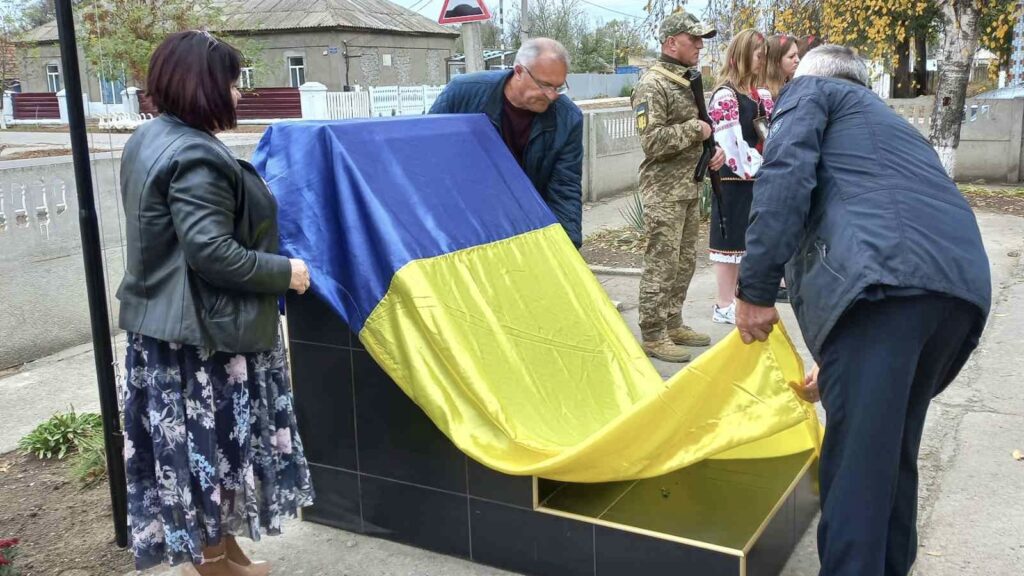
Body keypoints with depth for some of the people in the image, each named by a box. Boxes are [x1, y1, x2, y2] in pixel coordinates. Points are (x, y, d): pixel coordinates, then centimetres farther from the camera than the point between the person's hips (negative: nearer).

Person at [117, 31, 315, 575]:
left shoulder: (147, 140, 10)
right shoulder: (196, 158, -22)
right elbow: (211, 251, -27)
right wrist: (283, 272, -15)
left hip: (159, 323, 10)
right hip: (204, 331, -10)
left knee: (188, 447, 18)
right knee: (212, 448, 4)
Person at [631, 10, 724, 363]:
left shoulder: (691, 82, 15)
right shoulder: (652, 85, -13)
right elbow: (652, 141, -22)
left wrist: (715, 148, 8)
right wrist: (694, 129, -15)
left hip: (690, 187, 9)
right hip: (664, 190, -9)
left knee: (685, 261, 14)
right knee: (662, 265, -5)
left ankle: (673, 324, 25)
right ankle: (652, 335, 4)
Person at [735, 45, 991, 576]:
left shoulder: (810, 90, 20)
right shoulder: (886, 119, 40)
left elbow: (786, 174, -3)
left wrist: (754, 288, -3)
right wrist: (834, 366, 44)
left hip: (882, 278, -8)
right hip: (962, 284, 8)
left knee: (855, 457, -6)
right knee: (893, 447, 22)